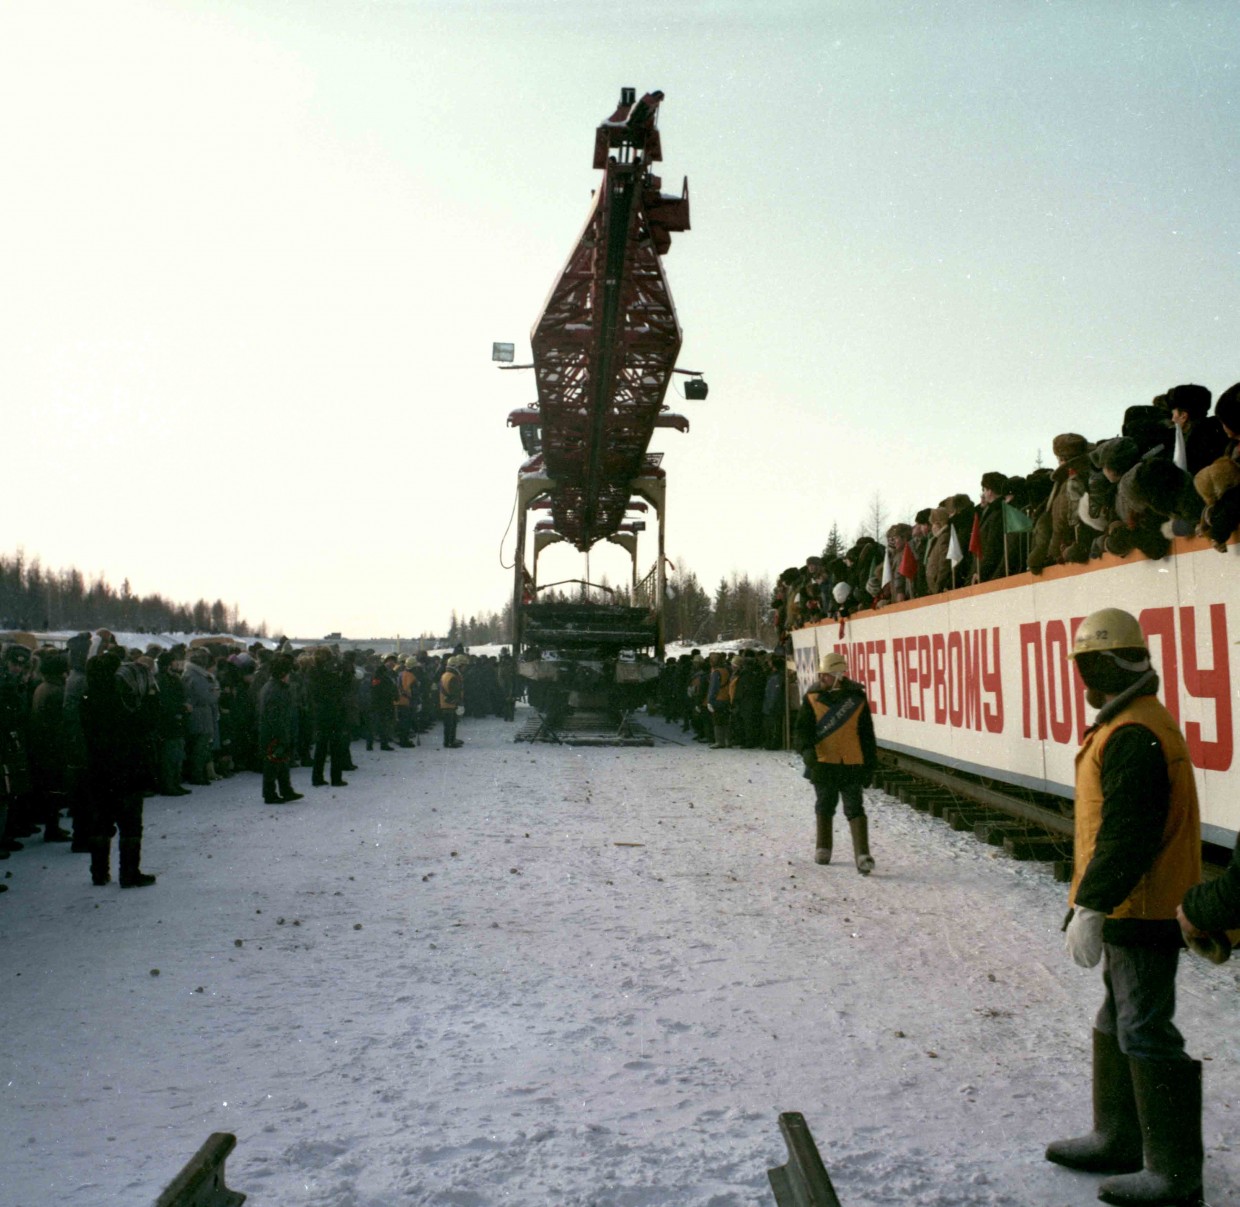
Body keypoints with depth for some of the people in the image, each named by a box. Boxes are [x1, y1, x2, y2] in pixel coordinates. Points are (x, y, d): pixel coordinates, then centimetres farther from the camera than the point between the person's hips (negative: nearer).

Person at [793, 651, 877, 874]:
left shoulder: (857, 698, 1)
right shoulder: (812, 698, 0)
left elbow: (867, 735, 6)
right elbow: (802, 728, -3)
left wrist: (870, 766, 6)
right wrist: (807, 749, -23)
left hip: (852, 765, -1)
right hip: (823, 763, 1)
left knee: (855, 809, -5)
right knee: (824, 807, 13)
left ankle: (862, 855, -5)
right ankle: (823, 848, 25)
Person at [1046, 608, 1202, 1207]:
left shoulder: (1132, 736, -22)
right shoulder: (1138, 723, 13)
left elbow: (1127, 834, -27)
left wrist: (1090, 905, -24)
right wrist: (1094, 899, 23)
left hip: (1140, 912, -11)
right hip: (1132, 909, 11)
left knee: (1145, 1034, -1)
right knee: (1119, 1025, 19)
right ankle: (1118, 1140, 33)